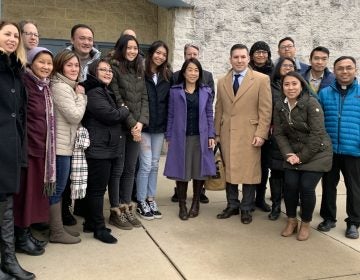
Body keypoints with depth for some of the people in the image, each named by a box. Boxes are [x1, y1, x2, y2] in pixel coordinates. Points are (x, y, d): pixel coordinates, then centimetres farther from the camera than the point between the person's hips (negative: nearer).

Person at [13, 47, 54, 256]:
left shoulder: (46, 86, 12)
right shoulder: (24, 83, -11)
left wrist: (46, 145, 12)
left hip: (42, 146, 7)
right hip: (26, 145, -7)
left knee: (36, 191, 13)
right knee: (25, 192, 1)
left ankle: (27, 232, 25)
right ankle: (21, 237, 13)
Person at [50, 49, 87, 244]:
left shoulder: (69, 86, 18)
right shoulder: (60, 87, -14)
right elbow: (75, 116, -18)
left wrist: (78, 95, 8)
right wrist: (81, 96, -6)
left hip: (66, 143, 10)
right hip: (61, 144, -10)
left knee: (59, 187, 14)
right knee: (58, 188, -3)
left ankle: (58, 227, 23)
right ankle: (56, 232, 7)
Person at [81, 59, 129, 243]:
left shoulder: (106, 92, 21)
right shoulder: (94, 93, -12)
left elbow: (114, 117, 22)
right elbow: (111, 114, -21)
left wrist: (121, 112, 2)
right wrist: (125, 110, -3)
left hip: (108, 147, 10)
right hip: (99, 148, -10)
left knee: (95, 187, 15)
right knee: (98, 188, -3)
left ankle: (91, 222, 25)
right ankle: (99, 228, 5)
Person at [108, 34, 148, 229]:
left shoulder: (139, 71, 15)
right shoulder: (114, 68, -5)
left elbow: (144, 97, 8)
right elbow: (117, 100, -11)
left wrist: (141, 122, -7)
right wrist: (131, 124, -12)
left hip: (136, 127, 6)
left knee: (130, 169, 10)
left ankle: (126, 208, 20)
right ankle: (115, 211, 11)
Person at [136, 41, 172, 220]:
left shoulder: (167, 76, 9)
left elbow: (169, 102, 10)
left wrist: (168, 126, 5)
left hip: (159, 126, 5)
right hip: (143, 126, -4)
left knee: (154, 165, 10)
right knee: (146, 165, -4)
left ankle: (151, 200, 21)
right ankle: (141, 203, 10)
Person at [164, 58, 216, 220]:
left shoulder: (206, 91, 6)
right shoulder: (175, 91, 3)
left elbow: (209, 115, 7)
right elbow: (171, 115, 4)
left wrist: (211, 136, 0)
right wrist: (169, 137, 1)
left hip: (200, 137, 1)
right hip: (181, 137, -1)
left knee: (199, 170, 5)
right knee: (181, 171, 2)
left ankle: (196, 203, 21)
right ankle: (182, 205, 14)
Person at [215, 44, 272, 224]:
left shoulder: (261, 79, -2)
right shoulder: (222, 82, 11)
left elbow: (265, 110, -5)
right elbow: (219, 110, 13)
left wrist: (261, 134, -11)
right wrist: (217, 133, 8)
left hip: (249, 134, -3)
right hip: (227, 134, 4)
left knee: (249, 172, 2)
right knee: (229, 170, 9)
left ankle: (246, 208, 17)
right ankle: (232, 205, 23)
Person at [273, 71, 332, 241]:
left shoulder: (311, 103, -18)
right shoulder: (279, 106, -2)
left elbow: (317, 134, -20)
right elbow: (278, 133, -1)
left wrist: (302, 157, -17)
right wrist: (288, 154, -13)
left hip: (316, 153, -4)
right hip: (294, 154, 4)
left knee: (306, 188, -9)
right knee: (290, 186, -5)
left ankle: (305, 224, 15)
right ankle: (291, 221, 19)